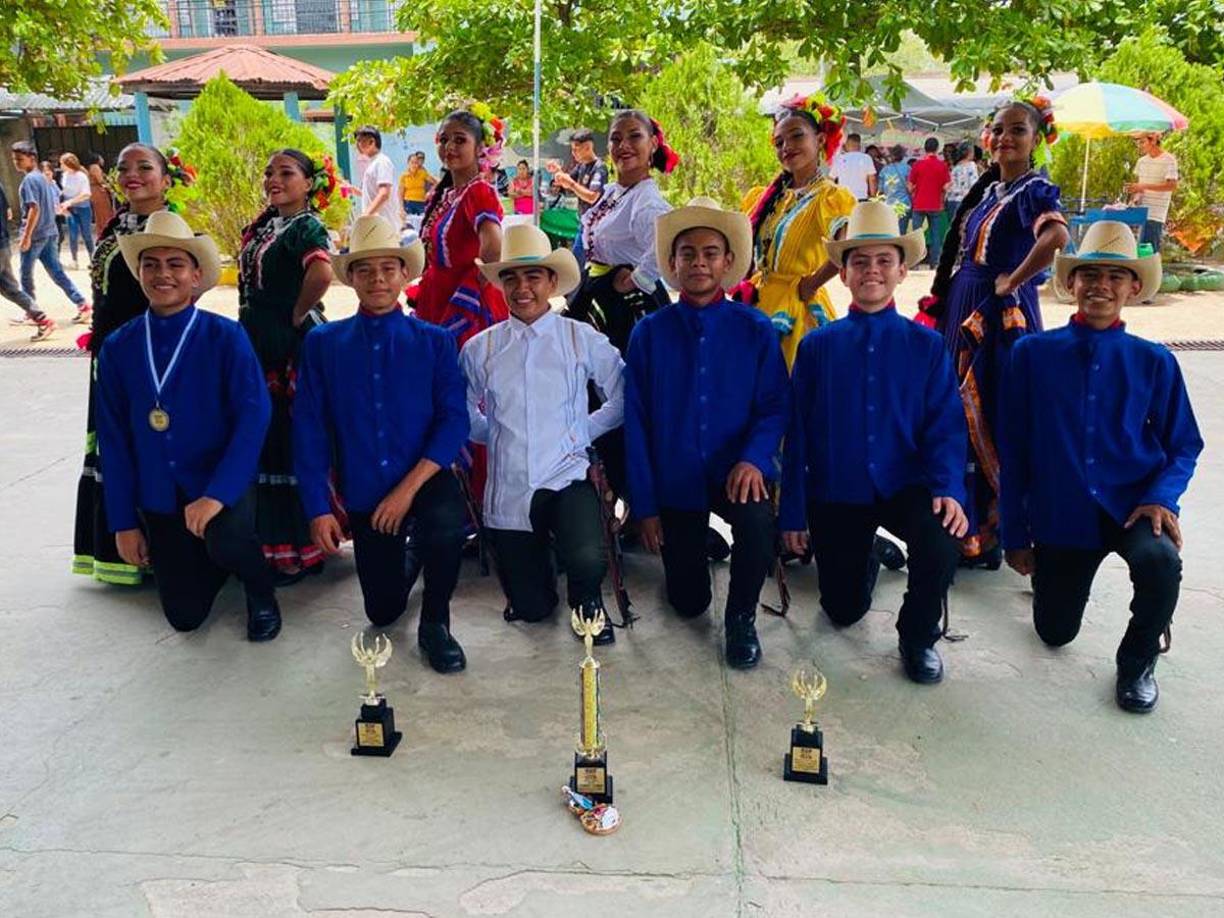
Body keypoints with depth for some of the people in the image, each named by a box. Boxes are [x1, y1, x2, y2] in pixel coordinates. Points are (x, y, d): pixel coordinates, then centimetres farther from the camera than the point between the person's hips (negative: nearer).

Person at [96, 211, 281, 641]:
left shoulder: (226, 336, -10)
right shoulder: (117, 348, -1)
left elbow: (253, 417, -17)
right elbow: (114, 439, 3)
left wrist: (217, 494, -28)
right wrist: (124, 521, 1)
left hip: (221, 484, -3)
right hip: (159, 497, 3)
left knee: (224, 540, -35)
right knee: (186, 616, 3)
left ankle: (261, 593, 0)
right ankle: (208, 558, 37)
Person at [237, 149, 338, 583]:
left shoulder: (306, 227, -12)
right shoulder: (265, 225, 13)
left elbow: (322, 272, -33)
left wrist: (297, 316, -20)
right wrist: (251, 328, 11)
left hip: (290, 348, -9)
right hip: (257, 344, 9)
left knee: (290, 444, -2)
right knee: (263, 440, 15)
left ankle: (300, 550, 10)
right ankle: (271, 538, 29)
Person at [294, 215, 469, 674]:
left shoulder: (434, 341, -1)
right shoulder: (323, 344, 1)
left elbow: (454, 421, -9)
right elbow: (309, 430, 0)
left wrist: (408, 488, -19)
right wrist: (318, 509, -7)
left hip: (426, 479, -2)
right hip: (365, 496, 2)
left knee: (447, 526, -36)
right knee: (382, 611, 9)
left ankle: (435, 624, -7)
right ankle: (401, 558, 45)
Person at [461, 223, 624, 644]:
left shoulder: (583, 340, -1)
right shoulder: (479, 349, 3)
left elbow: (623, 398, 1)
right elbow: (464, 416, 12)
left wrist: (581, 432, -4)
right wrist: (498, 434, 1)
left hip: (567, 479, -2)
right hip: (508, 491, 2)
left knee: (589, 563, -30)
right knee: (531, 608, 7)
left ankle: (587, 601, 8)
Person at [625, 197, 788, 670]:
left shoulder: (755, 330, -3)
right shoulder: (649, 333, -4)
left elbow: (775, 406, -4)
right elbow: (636, 420, -2)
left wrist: (754, 458, -25)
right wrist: (645, 506, -4)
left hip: (735, 472, -1)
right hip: (674, 480, 1)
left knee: (757, 521, -35)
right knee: (687, 603, 8)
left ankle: (741, 617, -5)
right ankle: (695, 550, 45)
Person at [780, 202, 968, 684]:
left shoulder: (926, 346, -1)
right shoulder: (817, 347, -1)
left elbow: (946, 425, -4)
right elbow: (798, 433, 0)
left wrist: (949, 487, -23)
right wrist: (793, 513, -1)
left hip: (906, 486, -1)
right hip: (835, 494, 1)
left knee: (941, 540, -34)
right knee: (842, 611, 7)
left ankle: (918, 637, -3)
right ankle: (865, 561, 45)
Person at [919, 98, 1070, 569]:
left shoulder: (1035, 189, -9)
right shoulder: (988, 189, 15)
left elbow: (1056, 236, -30)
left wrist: (1012, 282, -19)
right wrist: (942, 302, 11)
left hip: (1002, 315, -8)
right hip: (965, 311, 8)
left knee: (995, 422, -4)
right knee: (964, 417, 13)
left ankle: (995, 534, 8)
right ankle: (971, 524, 26)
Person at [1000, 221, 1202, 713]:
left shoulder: (1154, 362, -2)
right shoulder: (1032, 353, -4)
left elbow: (1183, 446, 5)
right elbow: (1013, 448, -1)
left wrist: (1161, 497, -16)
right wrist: (1015, 533, 0)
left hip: (1131, 506, 0)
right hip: (1059, 514, 1)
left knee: (1160, 559, -34)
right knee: (1055, 633, 9)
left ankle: (1138, 661, -3)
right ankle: (1052, 574, 47)